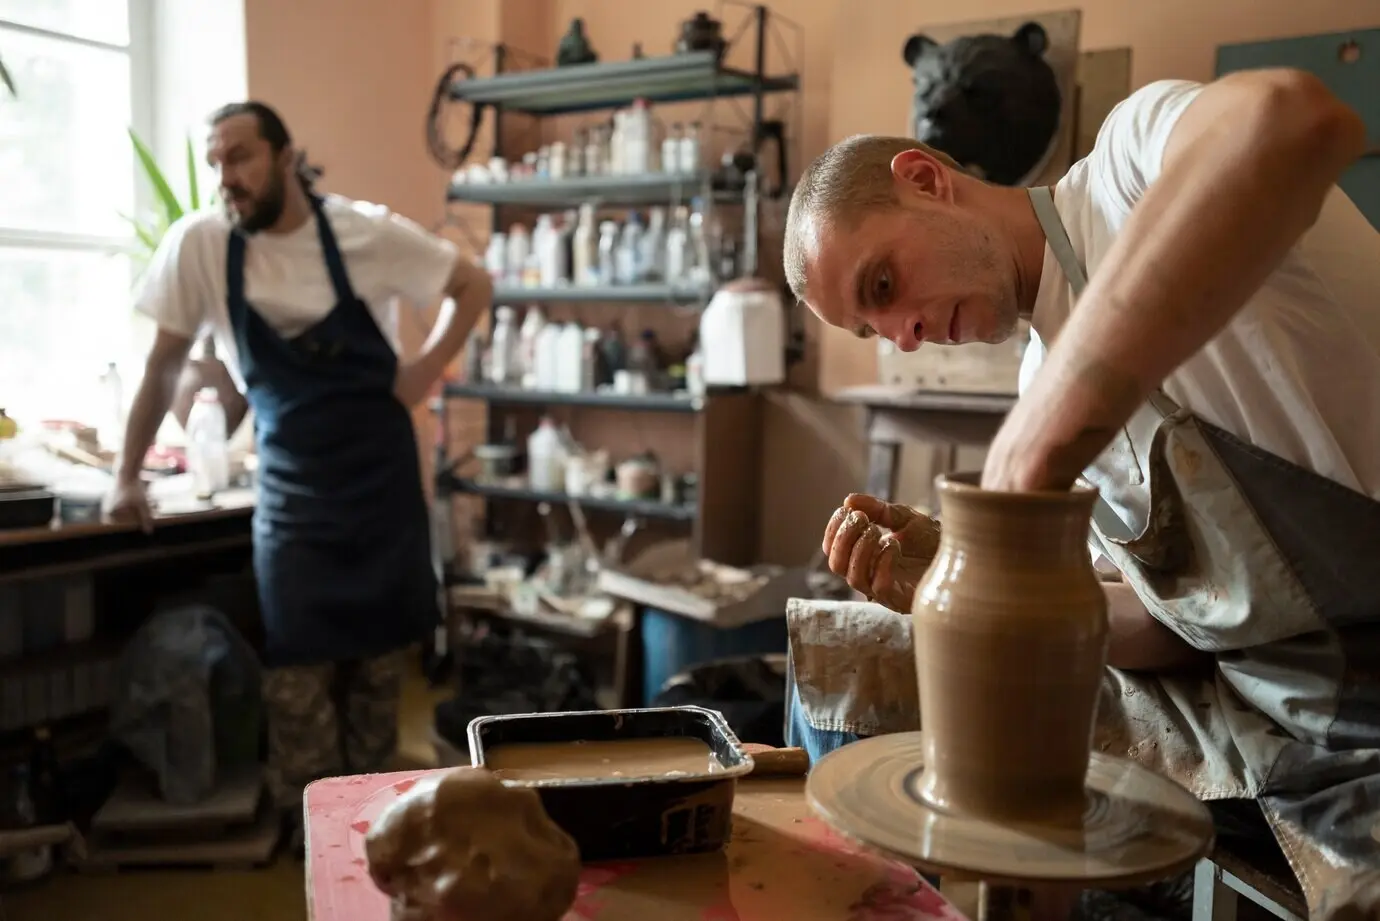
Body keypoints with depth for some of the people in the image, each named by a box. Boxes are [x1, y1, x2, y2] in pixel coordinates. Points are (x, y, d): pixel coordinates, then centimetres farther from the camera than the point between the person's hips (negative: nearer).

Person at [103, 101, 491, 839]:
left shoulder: (368, 231, -9)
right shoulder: (198, 245, -7)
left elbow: (474, 286, 4)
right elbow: (164, 364, 2)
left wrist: (427, 370, -5)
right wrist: (126, 477, 4)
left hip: (381, 476, 0)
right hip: (292, 492, 0)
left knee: (381, 655, 8)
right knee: (299, 671, -1)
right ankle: (312, 829, 17)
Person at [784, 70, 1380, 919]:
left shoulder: (1131, 171, -12)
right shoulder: (1043, 381, 8)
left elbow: (1294, 123, -39)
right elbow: (1174, 622, 8)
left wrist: (1022, 465, -35)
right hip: (1241, 705, 7)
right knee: (835, 663, 6)